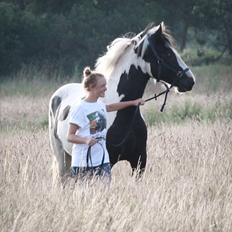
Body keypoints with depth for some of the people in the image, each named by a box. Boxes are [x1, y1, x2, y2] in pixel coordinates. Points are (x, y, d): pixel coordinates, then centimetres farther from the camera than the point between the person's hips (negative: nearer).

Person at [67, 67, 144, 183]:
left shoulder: (99, 104, 9)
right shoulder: (79, 108, -13)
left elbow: (109, 107, 35)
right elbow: (70, 136, -13)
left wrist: (133, 102, 36)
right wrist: (86, 140, -31)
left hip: (102, 160, 7)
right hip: (83, 163, -7)